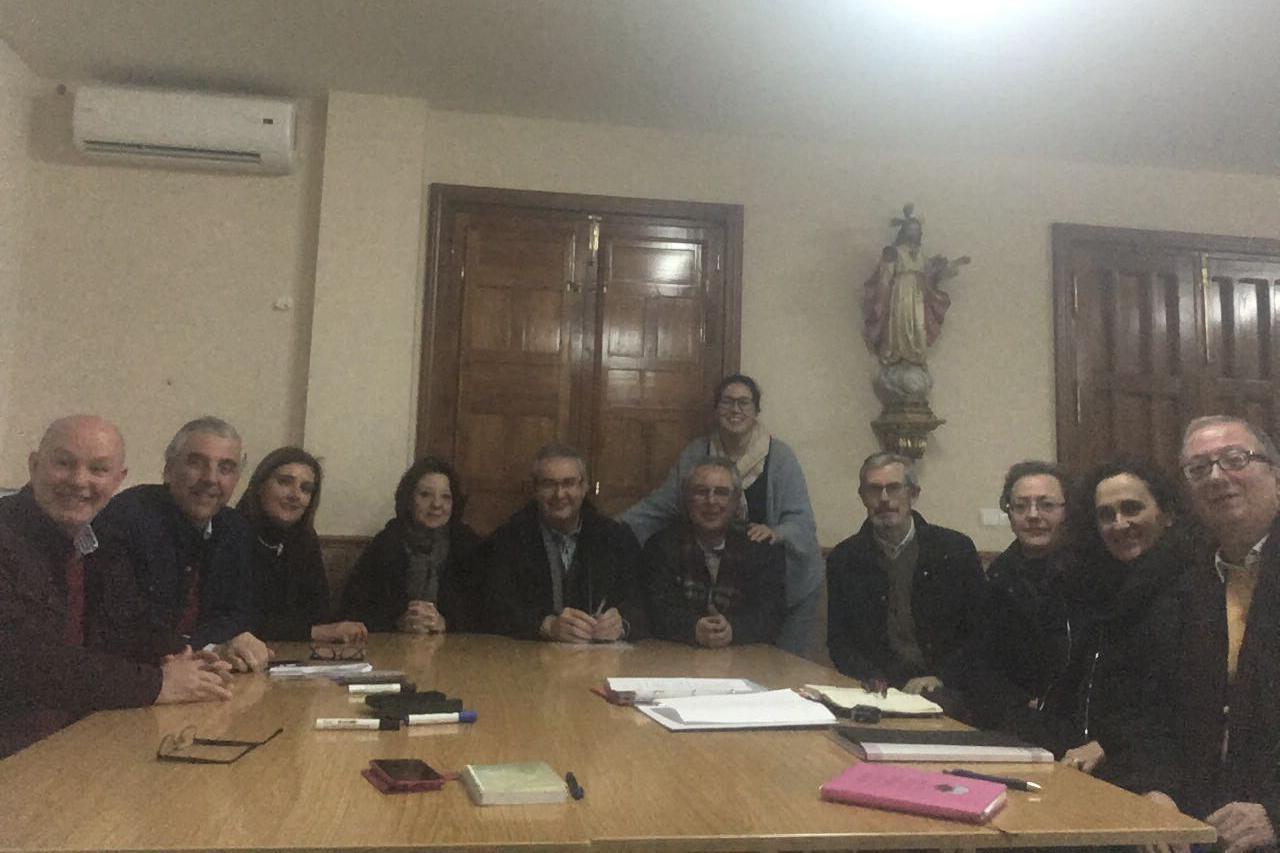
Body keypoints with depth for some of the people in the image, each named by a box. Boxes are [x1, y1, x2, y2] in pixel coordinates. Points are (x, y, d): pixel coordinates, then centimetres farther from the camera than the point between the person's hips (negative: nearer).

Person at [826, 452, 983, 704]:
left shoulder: (956, 549, 2)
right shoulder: (843, 559, 5)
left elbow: (979, 633, 4)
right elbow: (838, 641, 7)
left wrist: (940, 678, -9)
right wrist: (873, 681, -10)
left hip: (943, 690, -1)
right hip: (875, 691, 1)